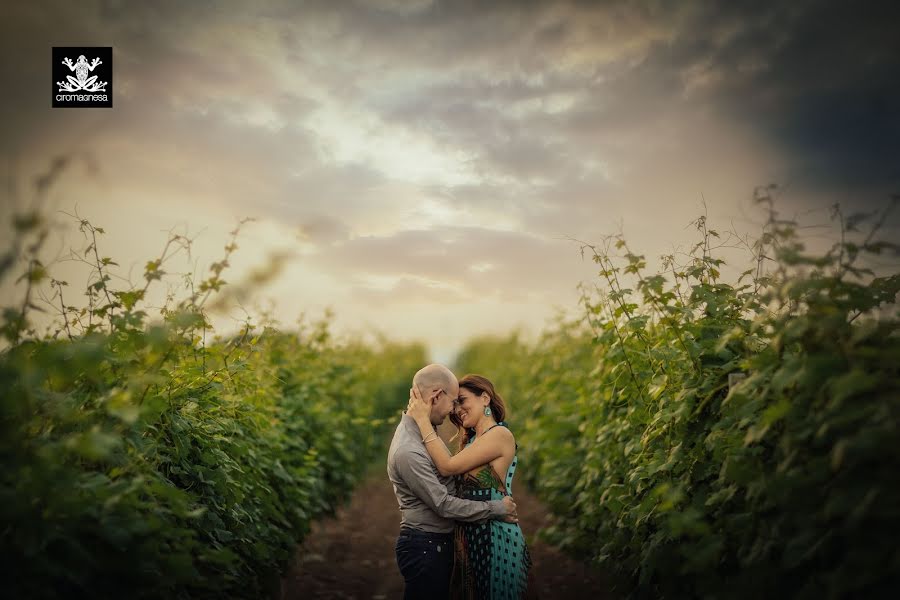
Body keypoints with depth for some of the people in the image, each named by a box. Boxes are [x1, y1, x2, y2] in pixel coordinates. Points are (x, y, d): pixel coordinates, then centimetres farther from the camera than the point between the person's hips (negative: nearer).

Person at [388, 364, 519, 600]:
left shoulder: (422, 430, 4)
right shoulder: (408, 451, -27)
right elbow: (443, 504, -23)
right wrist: (497, 508, -14)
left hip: (439, 542, 9)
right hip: (424, 547, -9)